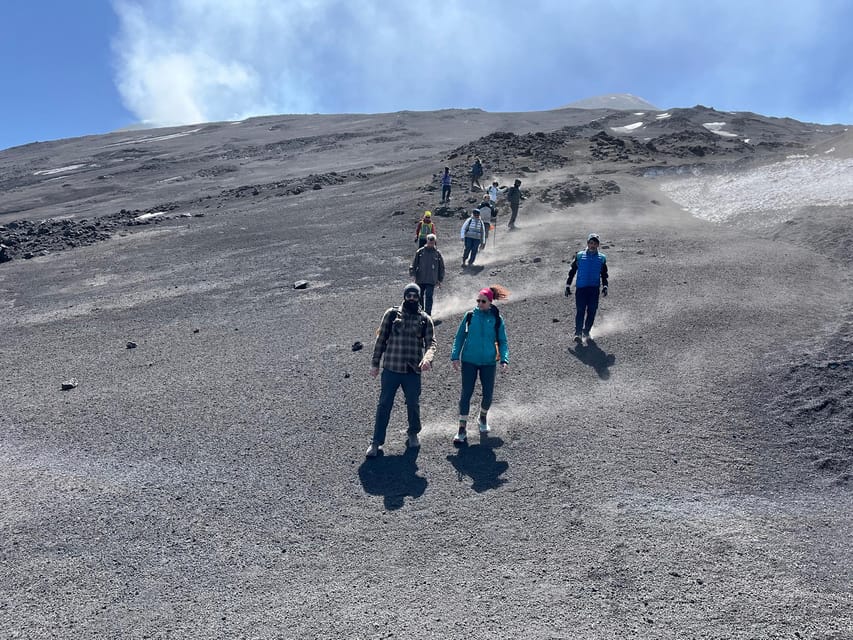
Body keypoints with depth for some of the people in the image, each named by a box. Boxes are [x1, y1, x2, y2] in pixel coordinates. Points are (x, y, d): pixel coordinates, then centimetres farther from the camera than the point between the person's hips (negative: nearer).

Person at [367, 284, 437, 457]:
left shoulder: (425, 320, 3)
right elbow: (381, 339, 4)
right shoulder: (392, 314, 1)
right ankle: (377, 441, 13)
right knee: (384, 405, 3)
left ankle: (413, 434, 37)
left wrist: (428, 358, -25)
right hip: (391, 369, -1)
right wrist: (375, 363, 3)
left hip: (413, 371, 1)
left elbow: (431, 342, -4)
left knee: (413, 404, 14)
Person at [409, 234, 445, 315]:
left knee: (428, 296, -12)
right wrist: (413, 274, -7)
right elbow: (414, 265, 5)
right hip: (420, 280, 2)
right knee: (420, 297, 10)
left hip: (431, 280, -2)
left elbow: (441, 268, 11)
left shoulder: (437, 253, 4)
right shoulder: (420, 252, 2)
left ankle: (428, 314, -12)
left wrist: (440, 280, 9)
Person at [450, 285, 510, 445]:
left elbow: (503, 341, 1)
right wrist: (455, 356, -4)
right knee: (466, 393, -1)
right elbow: (459, 337, 3)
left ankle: (483, 418, 38)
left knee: (488, 394, 8)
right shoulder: (470, 316, -3)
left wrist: (504, 359, -12)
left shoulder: (497, 319, -2)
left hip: (488, 362, 1)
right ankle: (462, 428, 7)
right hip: (469, 361, -1)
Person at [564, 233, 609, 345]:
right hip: (580, 288, -2)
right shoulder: (579, 256, 8)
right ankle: (578, 333, -14)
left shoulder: (602, 258, 12)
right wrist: (568, 286, 8)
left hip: (594, 288, 2)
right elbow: (572, 271, 12)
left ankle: (586, 332, 14)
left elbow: (604, 275, 18)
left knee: (592, 312, 0)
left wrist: (604, 287, 3)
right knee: (580, 311, -12)